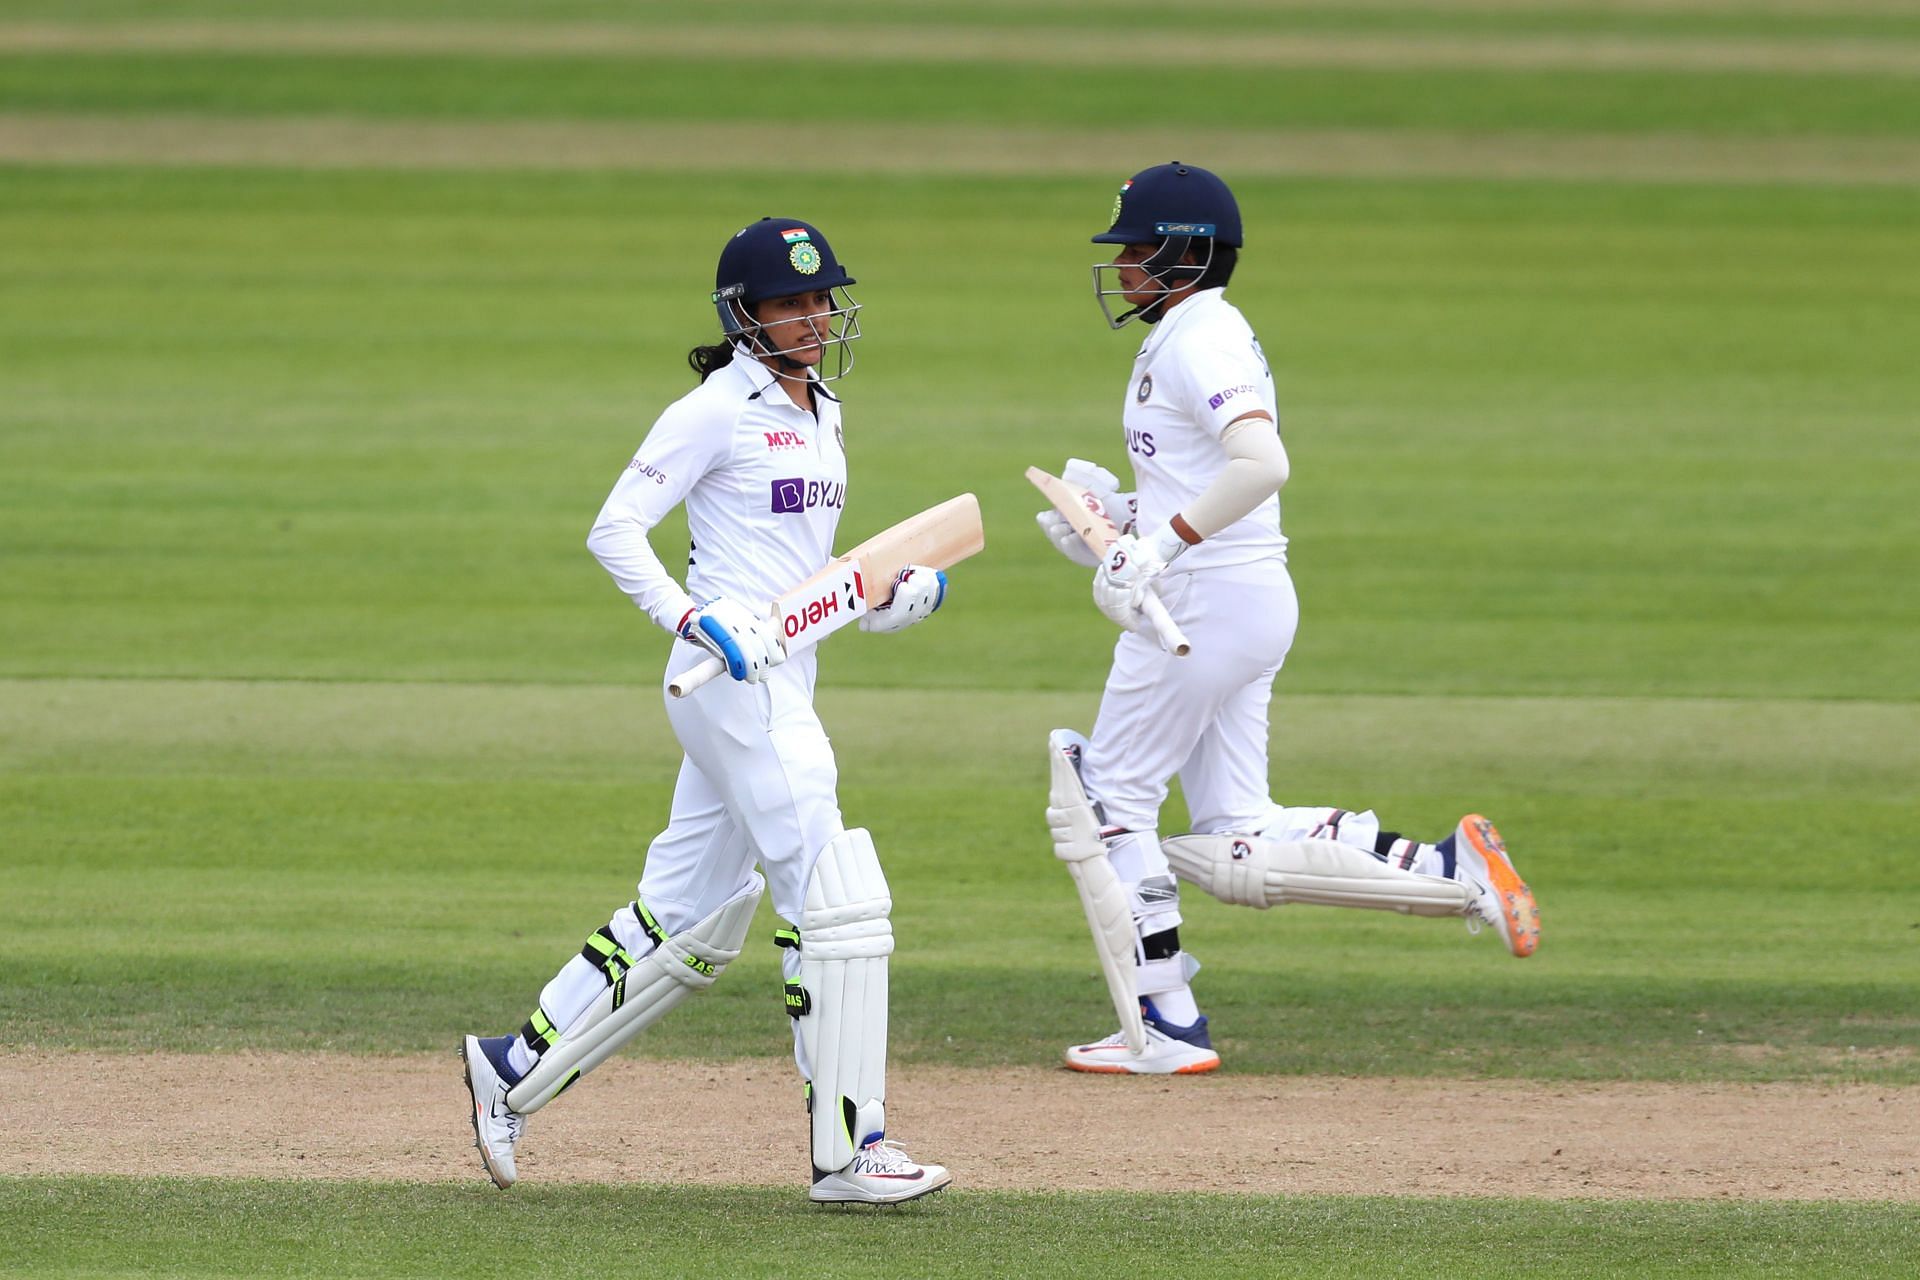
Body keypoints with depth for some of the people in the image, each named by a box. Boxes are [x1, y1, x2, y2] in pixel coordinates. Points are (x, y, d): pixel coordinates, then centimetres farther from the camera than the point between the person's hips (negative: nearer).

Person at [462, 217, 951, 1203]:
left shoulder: (819, 411, 17)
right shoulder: (717, 411, -9)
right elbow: (614, 530, -13)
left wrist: (892, 596, 8)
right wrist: (696, 620, -24)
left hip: (781, 676, 9)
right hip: (731, 678, -9)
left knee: (693, 918, 13)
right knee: (840, 899, -13)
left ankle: (516, 1070, 23)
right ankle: (847, 1151, -11)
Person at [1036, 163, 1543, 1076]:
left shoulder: (1200, 342, -14)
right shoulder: (1189, 337, 18)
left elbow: (1261, 461, -30)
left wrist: (1163, 542, -30)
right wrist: (1126, 514, 13)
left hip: (1205, 597, -10)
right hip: (1252, 599, 10)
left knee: (1107, 803, 1)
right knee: (1234, 855, 7)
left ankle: (1163, 1030, 4)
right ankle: (1451, 871, 0)